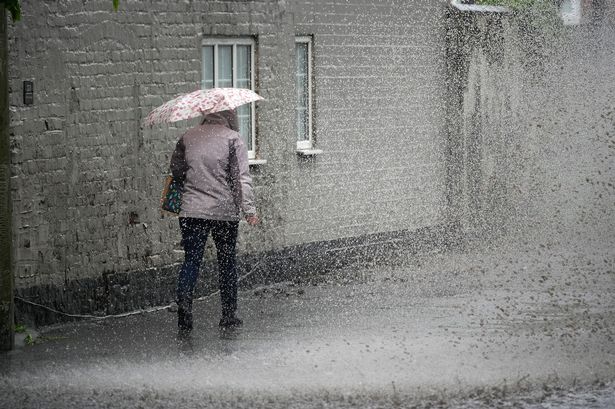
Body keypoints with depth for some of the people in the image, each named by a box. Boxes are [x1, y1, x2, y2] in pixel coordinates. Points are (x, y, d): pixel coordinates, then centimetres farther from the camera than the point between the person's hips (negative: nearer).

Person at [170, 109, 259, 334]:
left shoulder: (187, 138, 6)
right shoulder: (232, 139, -4)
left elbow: (176, 170, 15)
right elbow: (241, 177, -9)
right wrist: (249, 209, -9)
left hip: (192, 211, 2)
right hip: (225, 212, -2)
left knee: (191, 260, 2)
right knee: (226, 261, 11)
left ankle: (184, 301, -20)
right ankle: (228, 314, 15)